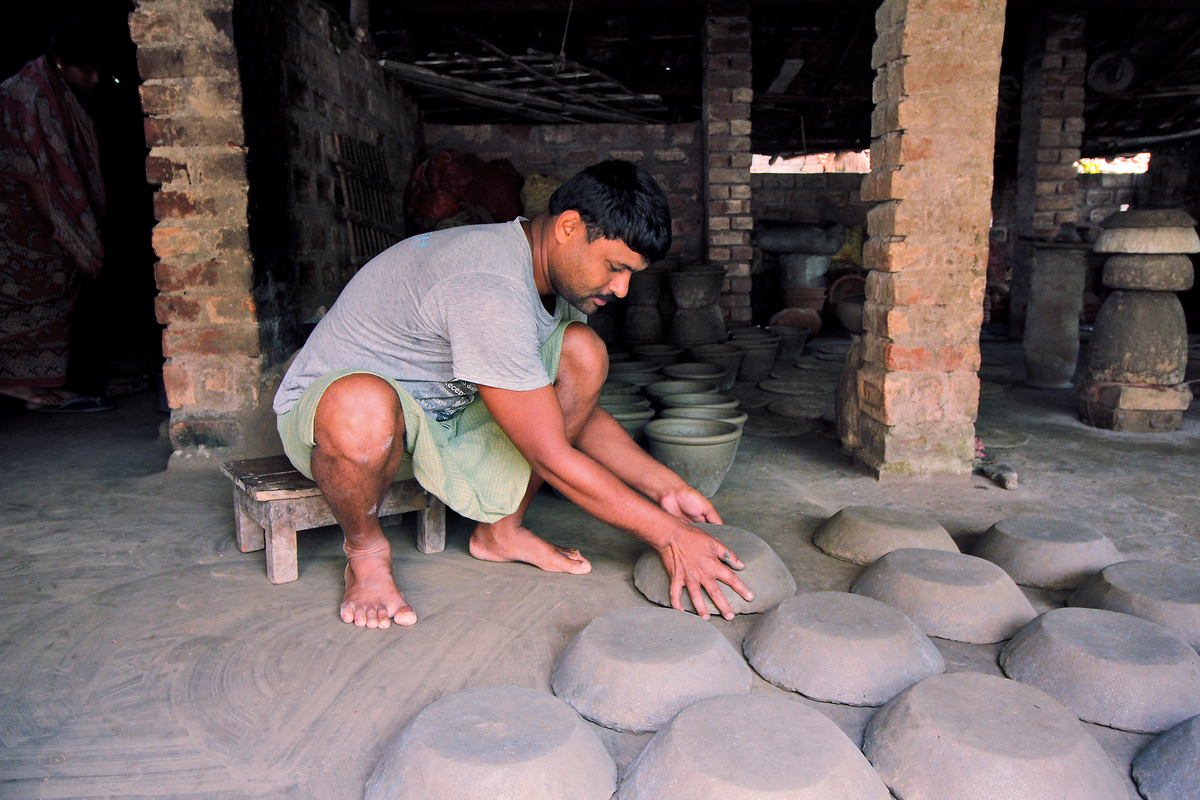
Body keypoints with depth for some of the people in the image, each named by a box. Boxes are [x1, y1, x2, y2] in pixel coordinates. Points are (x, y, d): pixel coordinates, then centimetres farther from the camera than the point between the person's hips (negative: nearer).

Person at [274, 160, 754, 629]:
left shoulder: (558, 273, -3)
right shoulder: (489, 288, -33)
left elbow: (581, 414, 4)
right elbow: (550, 458, -30)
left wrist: (666, 487, -7)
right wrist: (668, 534, -24)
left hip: (445, 411, 8)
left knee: (582, 352, -9)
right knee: (361, 406, -45)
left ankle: (501, 529, 0)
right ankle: (367, 552, -11)